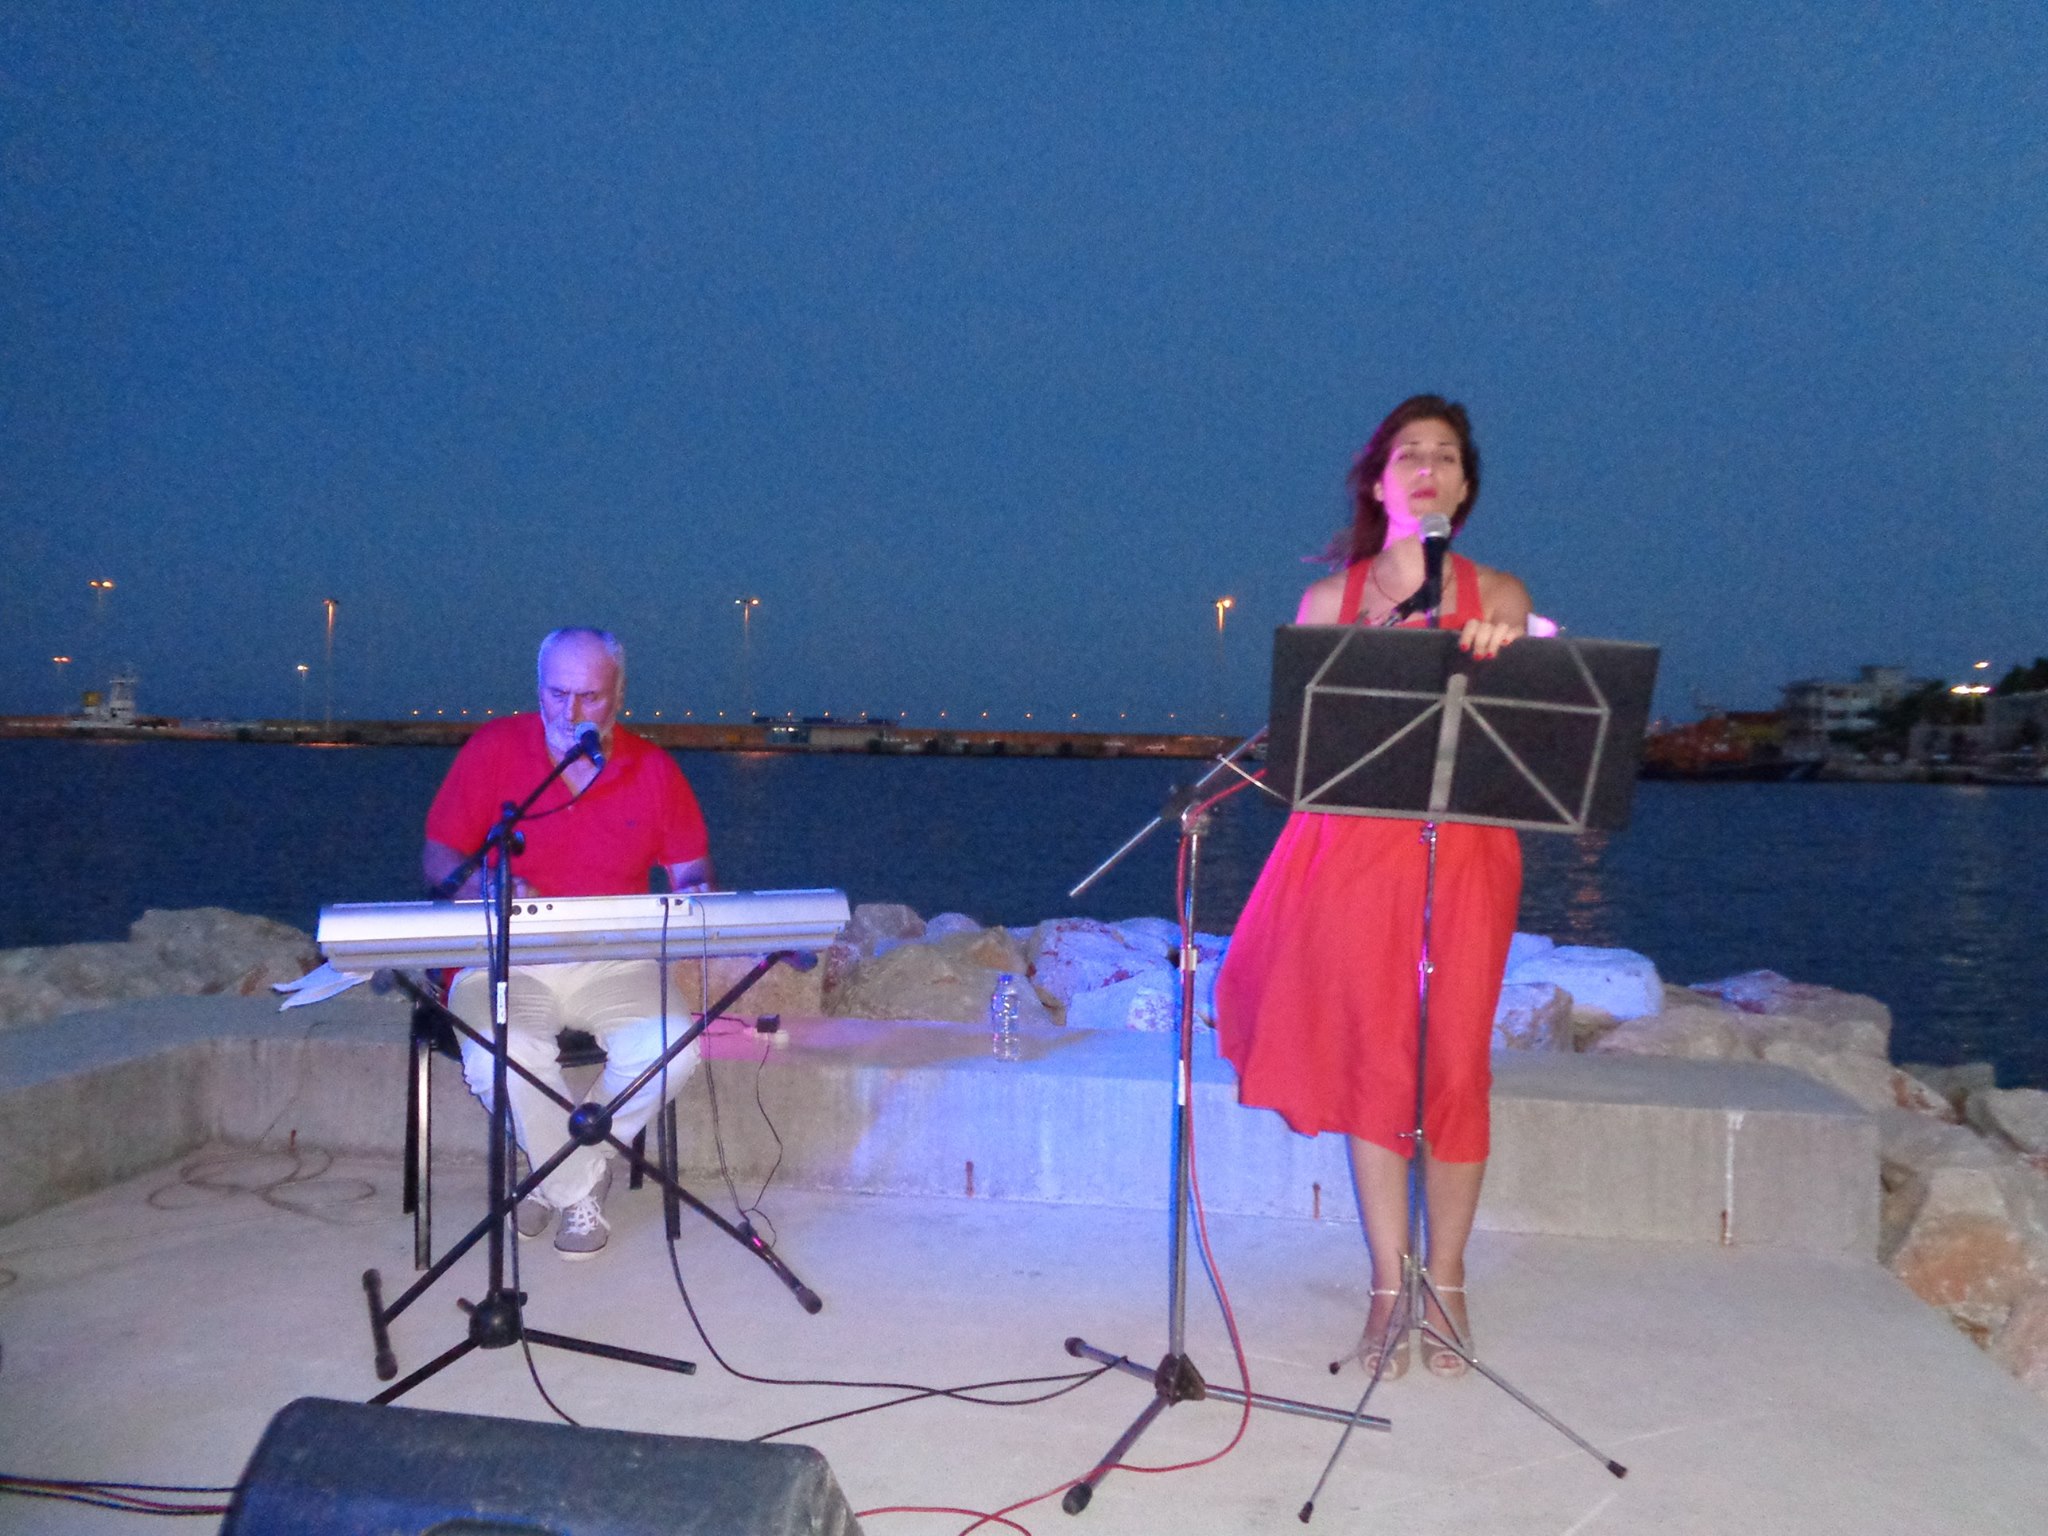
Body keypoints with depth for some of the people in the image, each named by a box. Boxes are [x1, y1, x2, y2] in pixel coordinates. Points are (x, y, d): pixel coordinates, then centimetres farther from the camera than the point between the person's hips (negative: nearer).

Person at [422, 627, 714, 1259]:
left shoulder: (654, 769, 6)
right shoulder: (494, 748, 1)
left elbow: (691, 872, 11)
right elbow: (438, 858, 2)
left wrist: (693, 898, -14)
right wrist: (483, 886, -20)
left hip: (616, 961, 2)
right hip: (509, 958, -1)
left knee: (674, 1045, -28)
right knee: (501, 1057, -33)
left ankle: (555, 1172, -1)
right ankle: (582, 1189, -4)